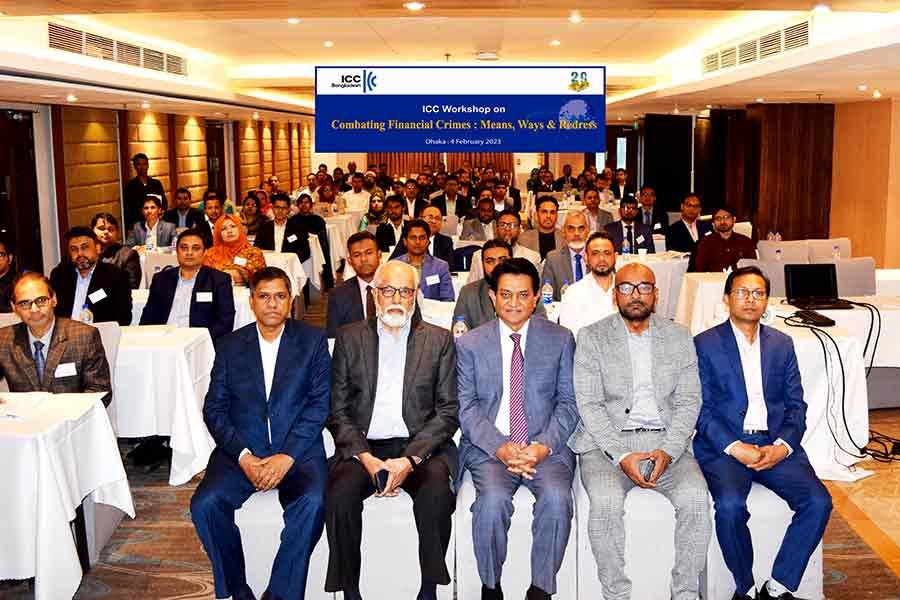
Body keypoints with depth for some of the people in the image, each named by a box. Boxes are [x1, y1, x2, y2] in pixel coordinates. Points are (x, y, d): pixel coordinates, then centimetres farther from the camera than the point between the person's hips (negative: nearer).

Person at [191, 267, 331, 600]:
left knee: (312, 503, -30)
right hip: (241, 449, 2)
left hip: (297, 450, -2)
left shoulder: (313, 340, 4)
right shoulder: (229, 345, 10)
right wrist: (243, 456, -11)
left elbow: (319, 404, -2)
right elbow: (214, 408, 5)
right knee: (205, 504, -23)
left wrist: (287, 456, -14)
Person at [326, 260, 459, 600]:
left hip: (421, 447, -1)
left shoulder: (439, 340, 9)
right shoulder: (350, 338, 11)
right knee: (340, 493, -28)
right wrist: (366, 458, -11)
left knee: (436, 492, -30)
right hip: (363, 448, 1)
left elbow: (448, 412, 2)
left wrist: (410, 459, -12)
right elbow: (337, 411, 6)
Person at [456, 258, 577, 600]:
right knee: (493, 499, -28)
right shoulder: (469, 345, 8)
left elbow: (567, 402, 5)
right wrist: (500, 447, -14)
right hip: (489, 446, 0)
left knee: (556, 497, -28)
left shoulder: (560, 340, 8)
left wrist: (543, 446, -12)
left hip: (546, 447, 0)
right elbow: (467, 407, 2)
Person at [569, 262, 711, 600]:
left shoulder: (679, 338, 12)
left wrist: (668, 451, -11)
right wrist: (621, 456, -15)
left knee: (695, 498, -25)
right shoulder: (592, 337, 5)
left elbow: (689, 401, 6)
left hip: (665, 442, 2)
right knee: (605, 501, -30)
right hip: (608, 443, -2)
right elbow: (589, 404, -3)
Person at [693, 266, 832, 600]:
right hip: (724, 445, -3)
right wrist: (735, 447, -15)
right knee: (730, 505, -30)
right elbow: (701, 409, -2)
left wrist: (783, 445, -8)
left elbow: (796, 404, 11)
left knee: (818, 501, -20)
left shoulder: (782, 344, 15)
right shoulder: (705, 344, 3)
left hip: (776, 444, 4)